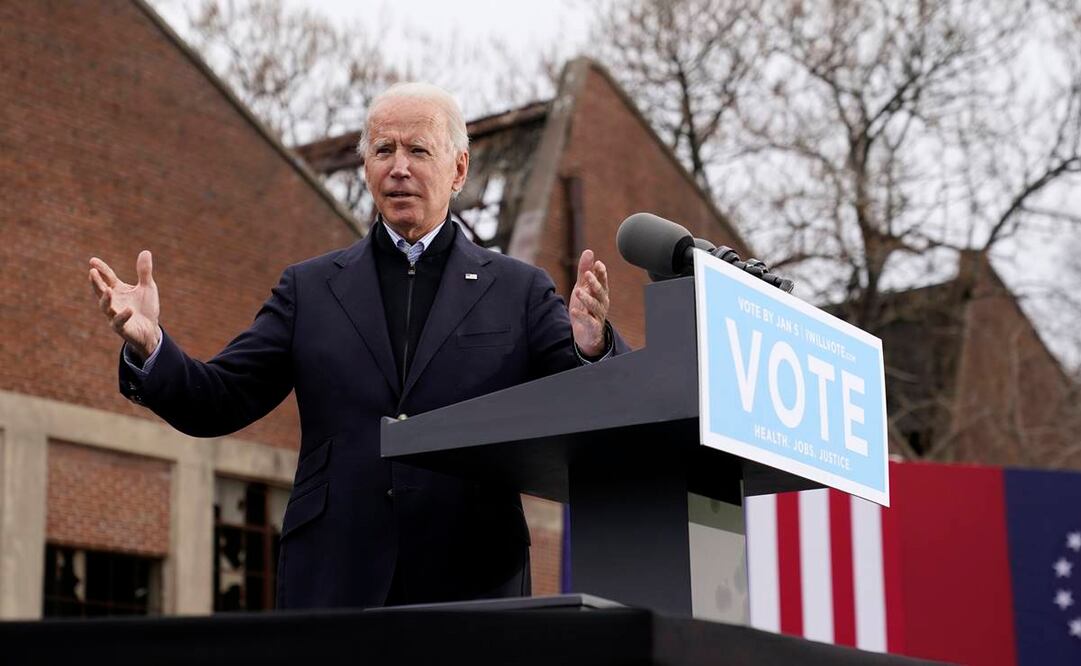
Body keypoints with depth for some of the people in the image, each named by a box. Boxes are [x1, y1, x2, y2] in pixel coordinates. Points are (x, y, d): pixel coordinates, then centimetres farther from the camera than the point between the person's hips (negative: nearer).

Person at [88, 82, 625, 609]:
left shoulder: (520, 291, 9)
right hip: (332, 589, 1)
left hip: (475, 590, 0)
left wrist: (590, 347, -23)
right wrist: (149, 346, -11)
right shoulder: (310, 288, 13)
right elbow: (218, 403, 8)